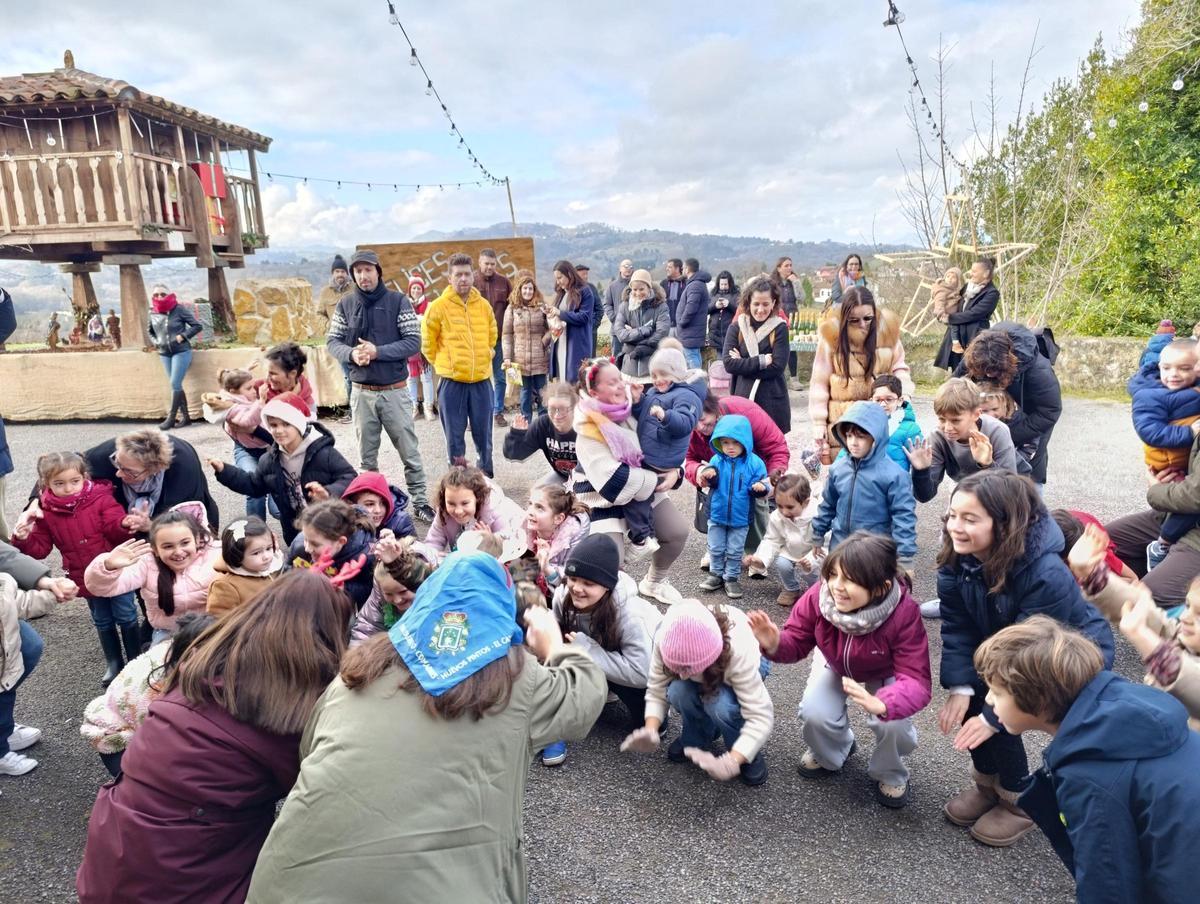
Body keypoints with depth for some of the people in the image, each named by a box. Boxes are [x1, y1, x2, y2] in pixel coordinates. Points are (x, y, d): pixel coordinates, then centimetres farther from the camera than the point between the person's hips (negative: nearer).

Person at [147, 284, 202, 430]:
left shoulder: (179, 310, -9)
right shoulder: (152, 314, 5)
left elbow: (198, 326, -7)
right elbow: (150, 332, 21)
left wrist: (182, 336, -15)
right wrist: (155, 342, 3)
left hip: (181, 352, -5)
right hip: (164, 354, 5)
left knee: (175, 384, -7)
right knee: (177, 385, 8)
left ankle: (171, 418, 1)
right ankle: (186, 416, 14)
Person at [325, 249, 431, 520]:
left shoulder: (398, 301, -4)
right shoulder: (346, 304, 3)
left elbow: (413, 342, -8)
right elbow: (332, 341, 5)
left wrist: (378, 351, -19)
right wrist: (351, 353, -17)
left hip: (395, 391, -2)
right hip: (362, 393, 2)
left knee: (409, 452, 4)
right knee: (367, 456, 12)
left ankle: (419, 501, 15)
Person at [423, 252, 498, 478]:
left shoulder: (484, 305, 6)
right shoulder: (439, 306, -6)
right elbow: (427, 343, 2)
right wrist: (444, 364, 8)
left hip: (481, 379, 3)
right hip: (452, 381, -3)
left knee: (483, 432, 10)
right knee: (455, 435, 4)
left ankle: (486, 474, 26)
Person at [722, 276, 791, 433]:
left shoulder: (779, 328, 0)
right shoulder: (736, 327, 4)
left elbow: (777, 367, -9)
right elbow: (728, 363, -6)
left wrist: (743, 364, -9)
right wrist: (761, 361, -12)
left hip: (773, 402, -1)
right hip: (742, 399, 1)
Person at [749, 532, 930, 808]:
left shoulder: (904, 613, -40)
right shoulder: (819, 596, -35)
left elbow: (916, 681, -41)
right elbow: (797, 642, -21)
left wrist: (879, 704, -62)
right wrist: (774, 644, -47)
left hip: (886, 674, -2)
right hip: (836, 665, 2)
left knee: (893, 722, -27)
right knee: (814, 713, -19)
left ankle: (890, 775, 11)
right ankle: (830, 754, 20)